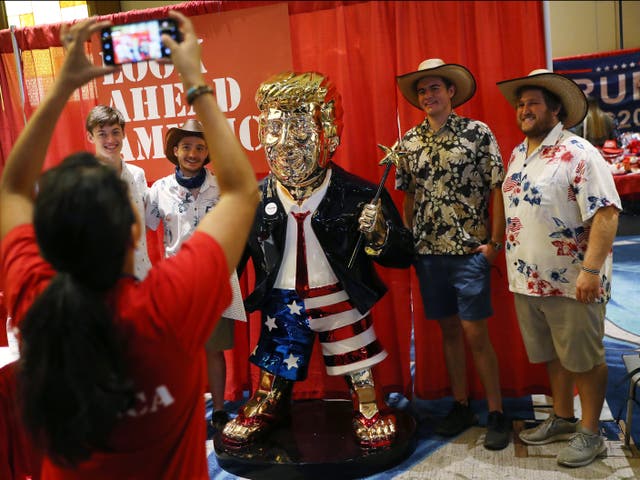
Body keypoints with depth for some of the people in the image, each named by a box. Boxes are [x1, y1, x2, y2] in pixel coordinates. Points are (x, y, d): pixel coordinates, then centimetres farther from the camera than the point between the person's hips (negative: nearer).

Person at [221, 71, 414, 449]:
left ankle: (369, 409, 39)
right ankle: (268, 407, 46)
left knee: (359, 369, 13)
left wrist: (380, 234, -31)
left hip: (341, 299, -2)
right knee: (274, 363, 20)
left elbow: (403, 255, -12)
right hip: (281, 301, 2)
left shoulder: (358, 196, -16)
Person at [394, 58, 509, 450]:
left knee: (475, 334, -2)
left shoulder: (478, 133, -3)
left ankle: (497, 413, 14)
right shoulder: (410, 141, 8)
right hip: (428, 252, 4)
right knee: (449, 330, 12)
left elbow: (497, 190, -5)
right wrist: (407, 241, 6)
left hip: (469, 251, -4)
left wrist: (495, 243, -9)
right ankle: (461, 406, 26)